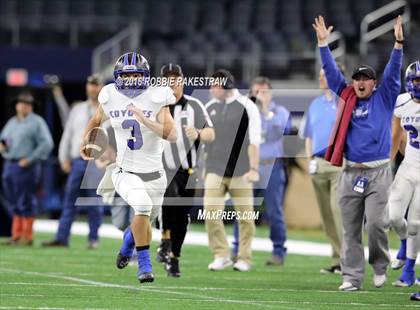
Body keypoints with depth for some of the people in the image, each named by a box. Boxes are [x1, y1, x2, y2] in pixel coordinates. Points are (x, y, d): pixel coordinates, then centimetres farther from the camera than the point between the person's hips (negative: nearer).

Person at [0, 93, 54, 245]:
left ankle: (27, 237, -2)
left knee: (25, 202, -6)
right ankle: (16, 235, 12)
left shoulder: (37, 122, -2)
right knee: (15, 202, 9)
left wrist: (30, 159, -15)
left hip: (25, 167, -7)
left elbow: (47, 144, -11)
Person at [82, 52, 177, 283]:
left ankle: (129, 238, 54)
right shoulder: (111, 98, -3)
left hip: (153, 173, 1)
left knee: (145, 222, 15)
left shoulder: (156, 99, -9)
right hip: (124, 171, -1)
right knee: (143, 204, -29)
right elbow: (97, 119, 20)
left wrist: (145, 121, -28)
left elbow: (172, 135, -19)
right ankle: (144, 263, -15)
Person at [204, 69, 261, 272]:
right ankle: (221, 255, -3)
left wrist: (253, 168, -9)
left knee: (245, 217, 0)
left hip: (240, 172, -3)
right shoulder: (209, 108, 11)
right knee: (210, 212, -10)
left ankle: (244, 258, 10)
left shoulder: (246, 107, -2)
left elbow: (254, 141, -4)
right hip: (215, 171, 3)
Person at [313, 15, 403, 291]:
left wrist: (398, 44, -16)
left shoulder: (385, 98, 6)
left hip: (378, 172, -3)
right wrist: (324, 43, 3)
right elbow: (332, 72, 10)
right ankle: (352, 277, 7)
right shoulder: (347, 98, 12)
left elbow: (392, 73, -5)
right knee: (351, 229, 3)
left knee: (376, 223, -12)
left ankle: (380, 266, 11)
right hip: (351, 172, 3)